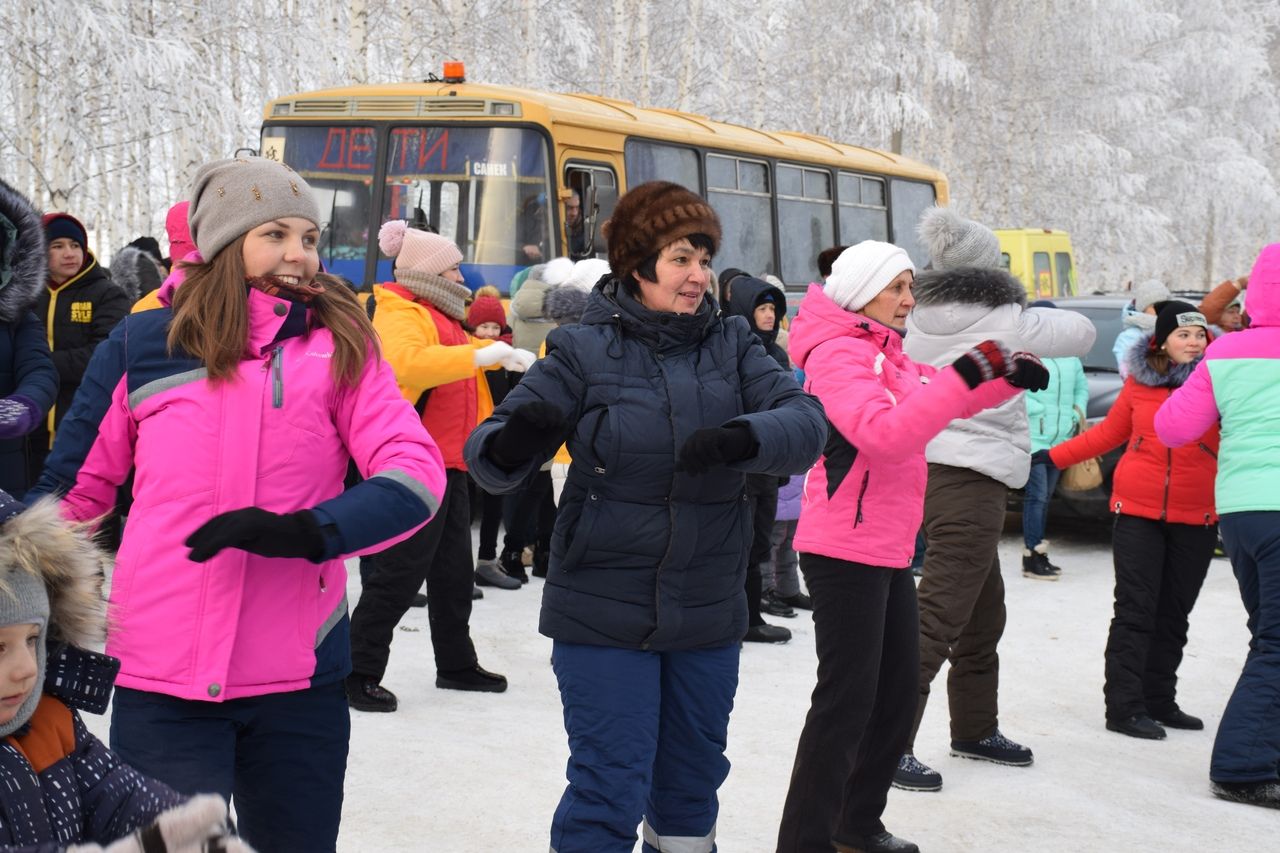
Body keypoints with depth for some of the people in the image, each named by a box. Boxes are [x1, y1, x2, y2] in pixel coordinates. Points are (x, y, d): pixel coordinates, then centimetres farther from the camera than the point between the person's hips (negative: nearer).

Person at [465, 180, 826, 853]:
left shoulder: (731, 345, 2)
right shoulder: (584, 350, -6)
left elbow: (806, 423, -12)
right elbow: (489, 458, -10)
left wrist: (745, 438, -33)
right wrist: (510, 444, -34)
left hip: (707, 617, 4)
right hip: (604, 615, -4)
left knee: (691, 790, 18)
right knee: (609, 795, -4)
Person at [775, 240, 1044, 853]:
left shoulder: (887, 356, 16)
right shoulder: (837, 353, -15)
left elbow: (942, 403, 25)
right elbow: (883, 433, -29)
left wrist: (1006, 379, 6)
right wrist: (963, 375, -33)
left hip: (889, 550, 10)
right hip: (844, 551, -10)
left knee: (896, 693, 15)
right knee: (847, 701, -9)